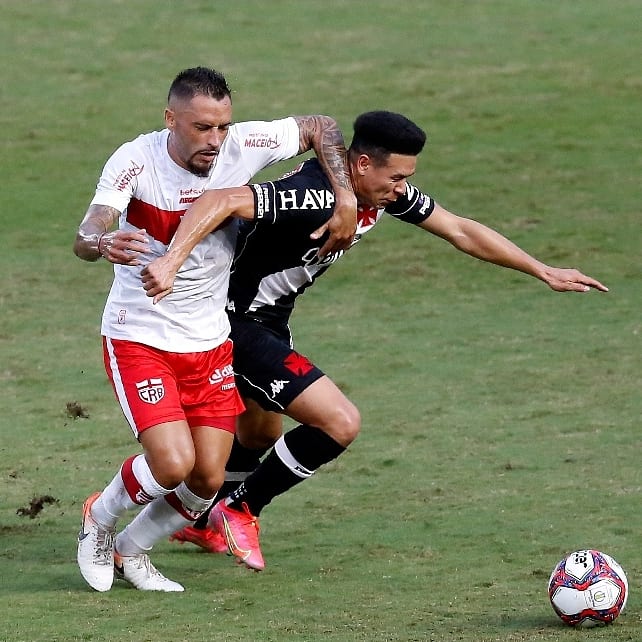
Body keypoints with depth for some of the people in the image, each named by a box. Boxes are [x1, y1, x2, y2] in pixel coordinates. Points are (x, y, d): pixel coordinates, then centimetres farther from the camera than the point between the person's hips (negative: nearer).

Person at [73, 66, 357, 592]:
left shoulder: (242, 147, -12)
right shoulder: (134, 162, -21)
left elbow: (320, 129, 3)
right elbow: (85, 237, -34)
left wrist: (347, 201, -8)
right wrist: (102, 243, -59)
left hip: (209, 342, 5)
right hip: (138, 337, -5)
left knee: (208, 480, 2)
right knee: (174, 464, -21)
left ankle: (130, 550, 29)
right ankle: (100, 518, 11)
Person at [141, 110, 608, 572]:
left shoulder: (388, 192, -5)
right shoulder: (312, 196, -33)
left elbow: (461, 231, 6)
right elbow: (220, 202, -44)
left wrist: (545, 272, 7)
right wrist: (170, 264, -56)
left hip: (268, 320, 10)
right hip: (238, 321, -10)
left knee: (260, 436, 28)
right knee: (340, 423, -16)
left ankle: (198, 521, 53)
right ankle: (240, 512, 3)